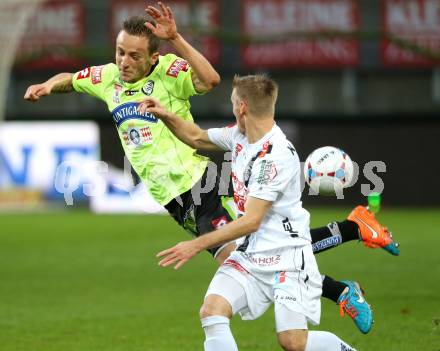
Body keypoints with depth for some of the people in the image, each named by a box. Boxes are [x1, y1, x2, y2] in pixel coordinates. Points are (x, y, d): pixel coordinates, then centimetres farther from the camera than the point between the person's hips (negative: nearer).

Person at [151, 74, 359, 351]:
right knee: (211, 311, -17)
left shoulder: (276, 156, -22)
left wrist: (198, 245, -22)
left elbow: (251, 221, -23)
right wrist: (166, 116, 8)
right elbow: (197, 138, 25)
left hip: (287, 256, -7)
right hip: (249, 256, 7)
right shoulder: (239, 136, 5)